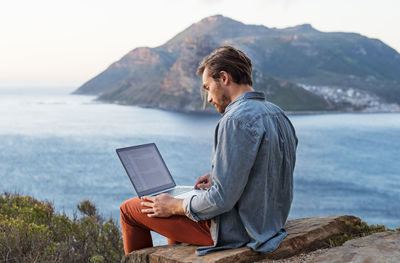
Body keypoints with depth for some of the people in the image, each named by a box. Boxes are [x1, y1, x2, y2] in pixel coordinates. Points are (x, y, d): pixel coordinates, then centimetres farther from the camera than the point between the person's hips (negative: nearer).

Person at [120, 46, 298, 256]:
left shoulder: (236, 121, -24)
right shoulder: (278, 114, 6)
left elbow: (222, 199, -26)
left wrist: (173, 206, -10)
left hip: (234, 230, -9)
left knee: (130, 209, 3)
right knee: (177, 195, 31)